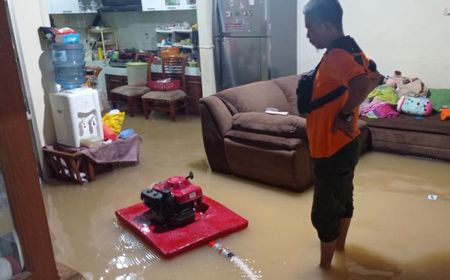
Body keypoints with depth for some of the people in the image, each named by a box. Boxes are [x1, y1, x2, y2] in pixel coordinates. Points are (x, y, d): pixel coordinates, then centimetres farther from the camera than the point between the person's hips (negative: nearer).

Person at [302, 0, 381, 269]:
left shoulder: (335, 56, -25)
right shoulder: (351, 49, 5)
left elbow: (362, 85, -42)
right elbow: (375, 77, 21)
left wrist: (343, 114, -26)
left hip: (332, 150, -10)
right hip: (345, 145, 10)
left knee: (323, 212, 5)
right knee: (343, 197, 26)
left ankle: (325, 266, 22)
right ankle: (340, 243, 48)